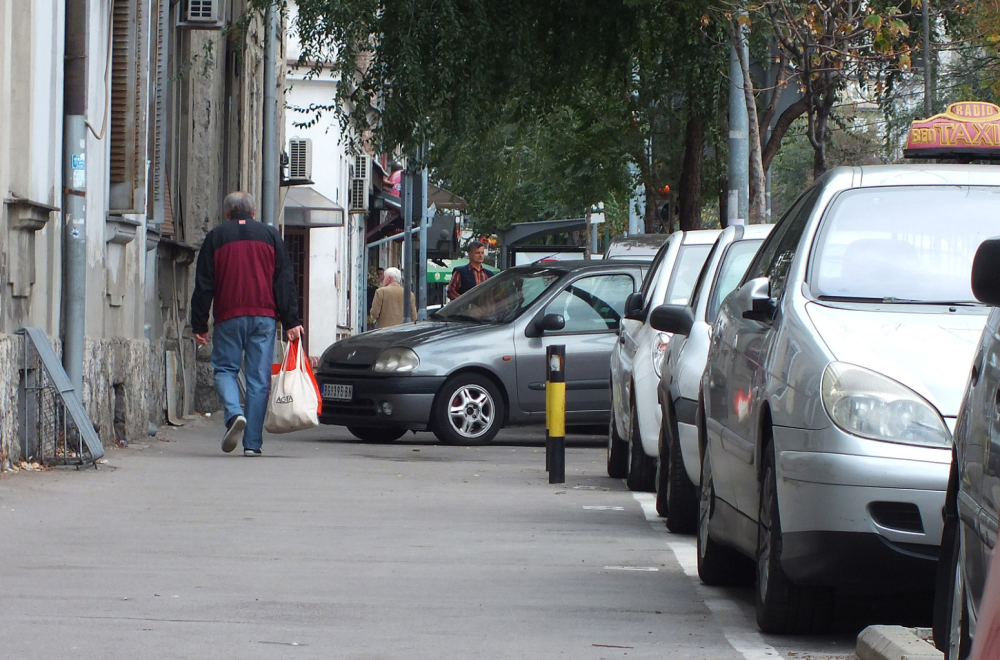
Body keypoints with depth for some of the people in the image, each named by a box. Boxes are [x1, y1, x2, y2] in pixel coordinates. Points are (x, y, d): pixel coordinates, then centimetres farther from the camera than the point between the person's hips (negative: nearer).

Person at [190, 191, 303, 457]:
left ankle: (234, 413, -18)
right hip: (264, 316, 1)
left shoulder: (216, 237, 6)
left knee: (224, 369, 10)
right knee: (259, 378, 3)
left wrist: (199, 325, 8)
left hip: (228, 316, -1)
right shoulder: (271, 236, 11)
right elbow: (285, 282, 6)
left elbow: (203, 285, 5)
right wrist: (291, 322, 4)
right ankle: (252, 443, 1)